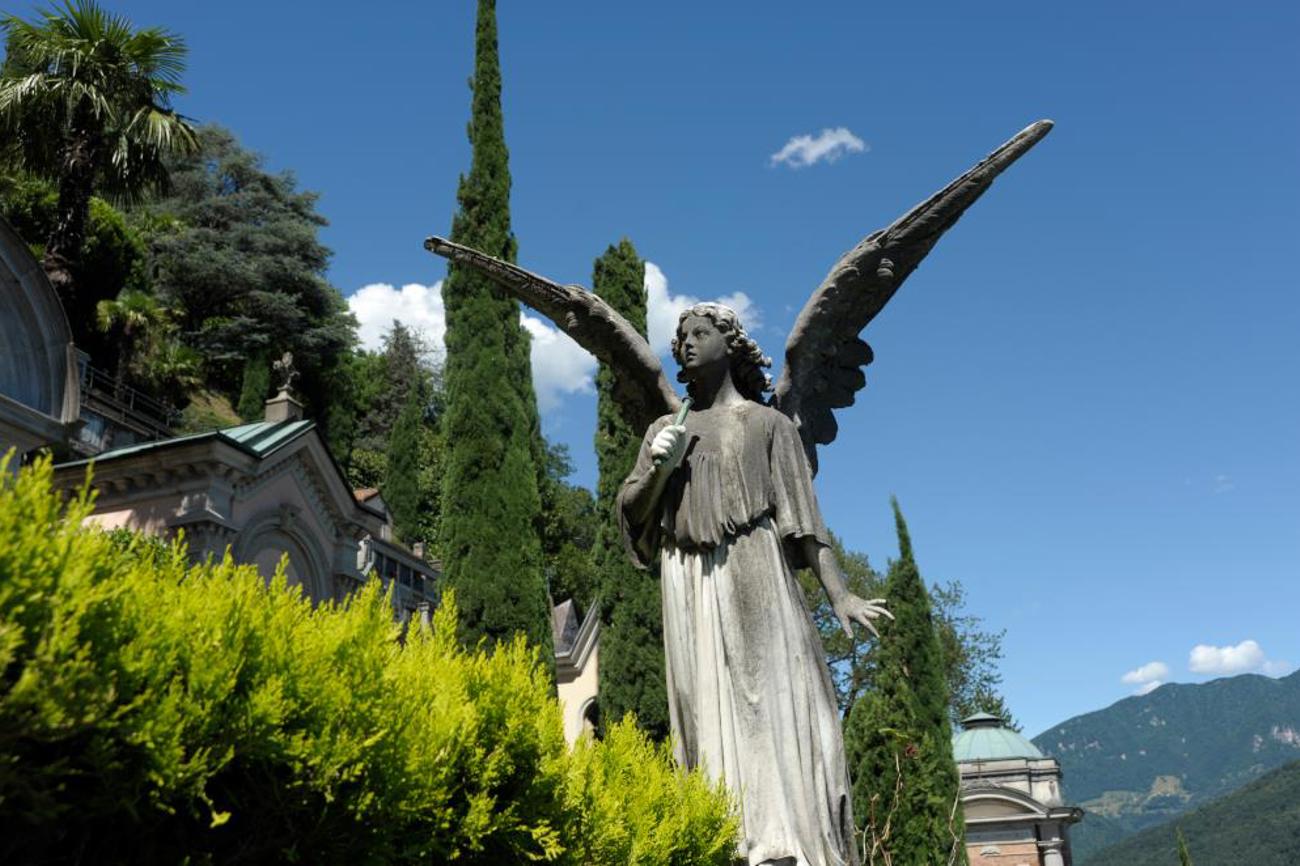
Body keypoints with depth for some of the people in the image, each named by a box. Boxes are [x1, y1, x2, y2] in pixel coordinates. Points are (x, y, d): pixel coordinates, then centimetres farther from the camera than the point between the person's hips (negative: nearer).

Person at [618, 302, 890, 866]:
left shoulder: (768, 423, 12)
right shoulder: (664, 431, 22)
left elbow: (802, 512, 3)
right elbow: (630, 512, 16)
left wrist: (837, 593, -8)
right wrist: (658, 467, -4)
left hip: (753, 572, -3)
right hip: (688, 586, 3)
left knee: (769, 701, -11)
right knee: (707, 710, -4)